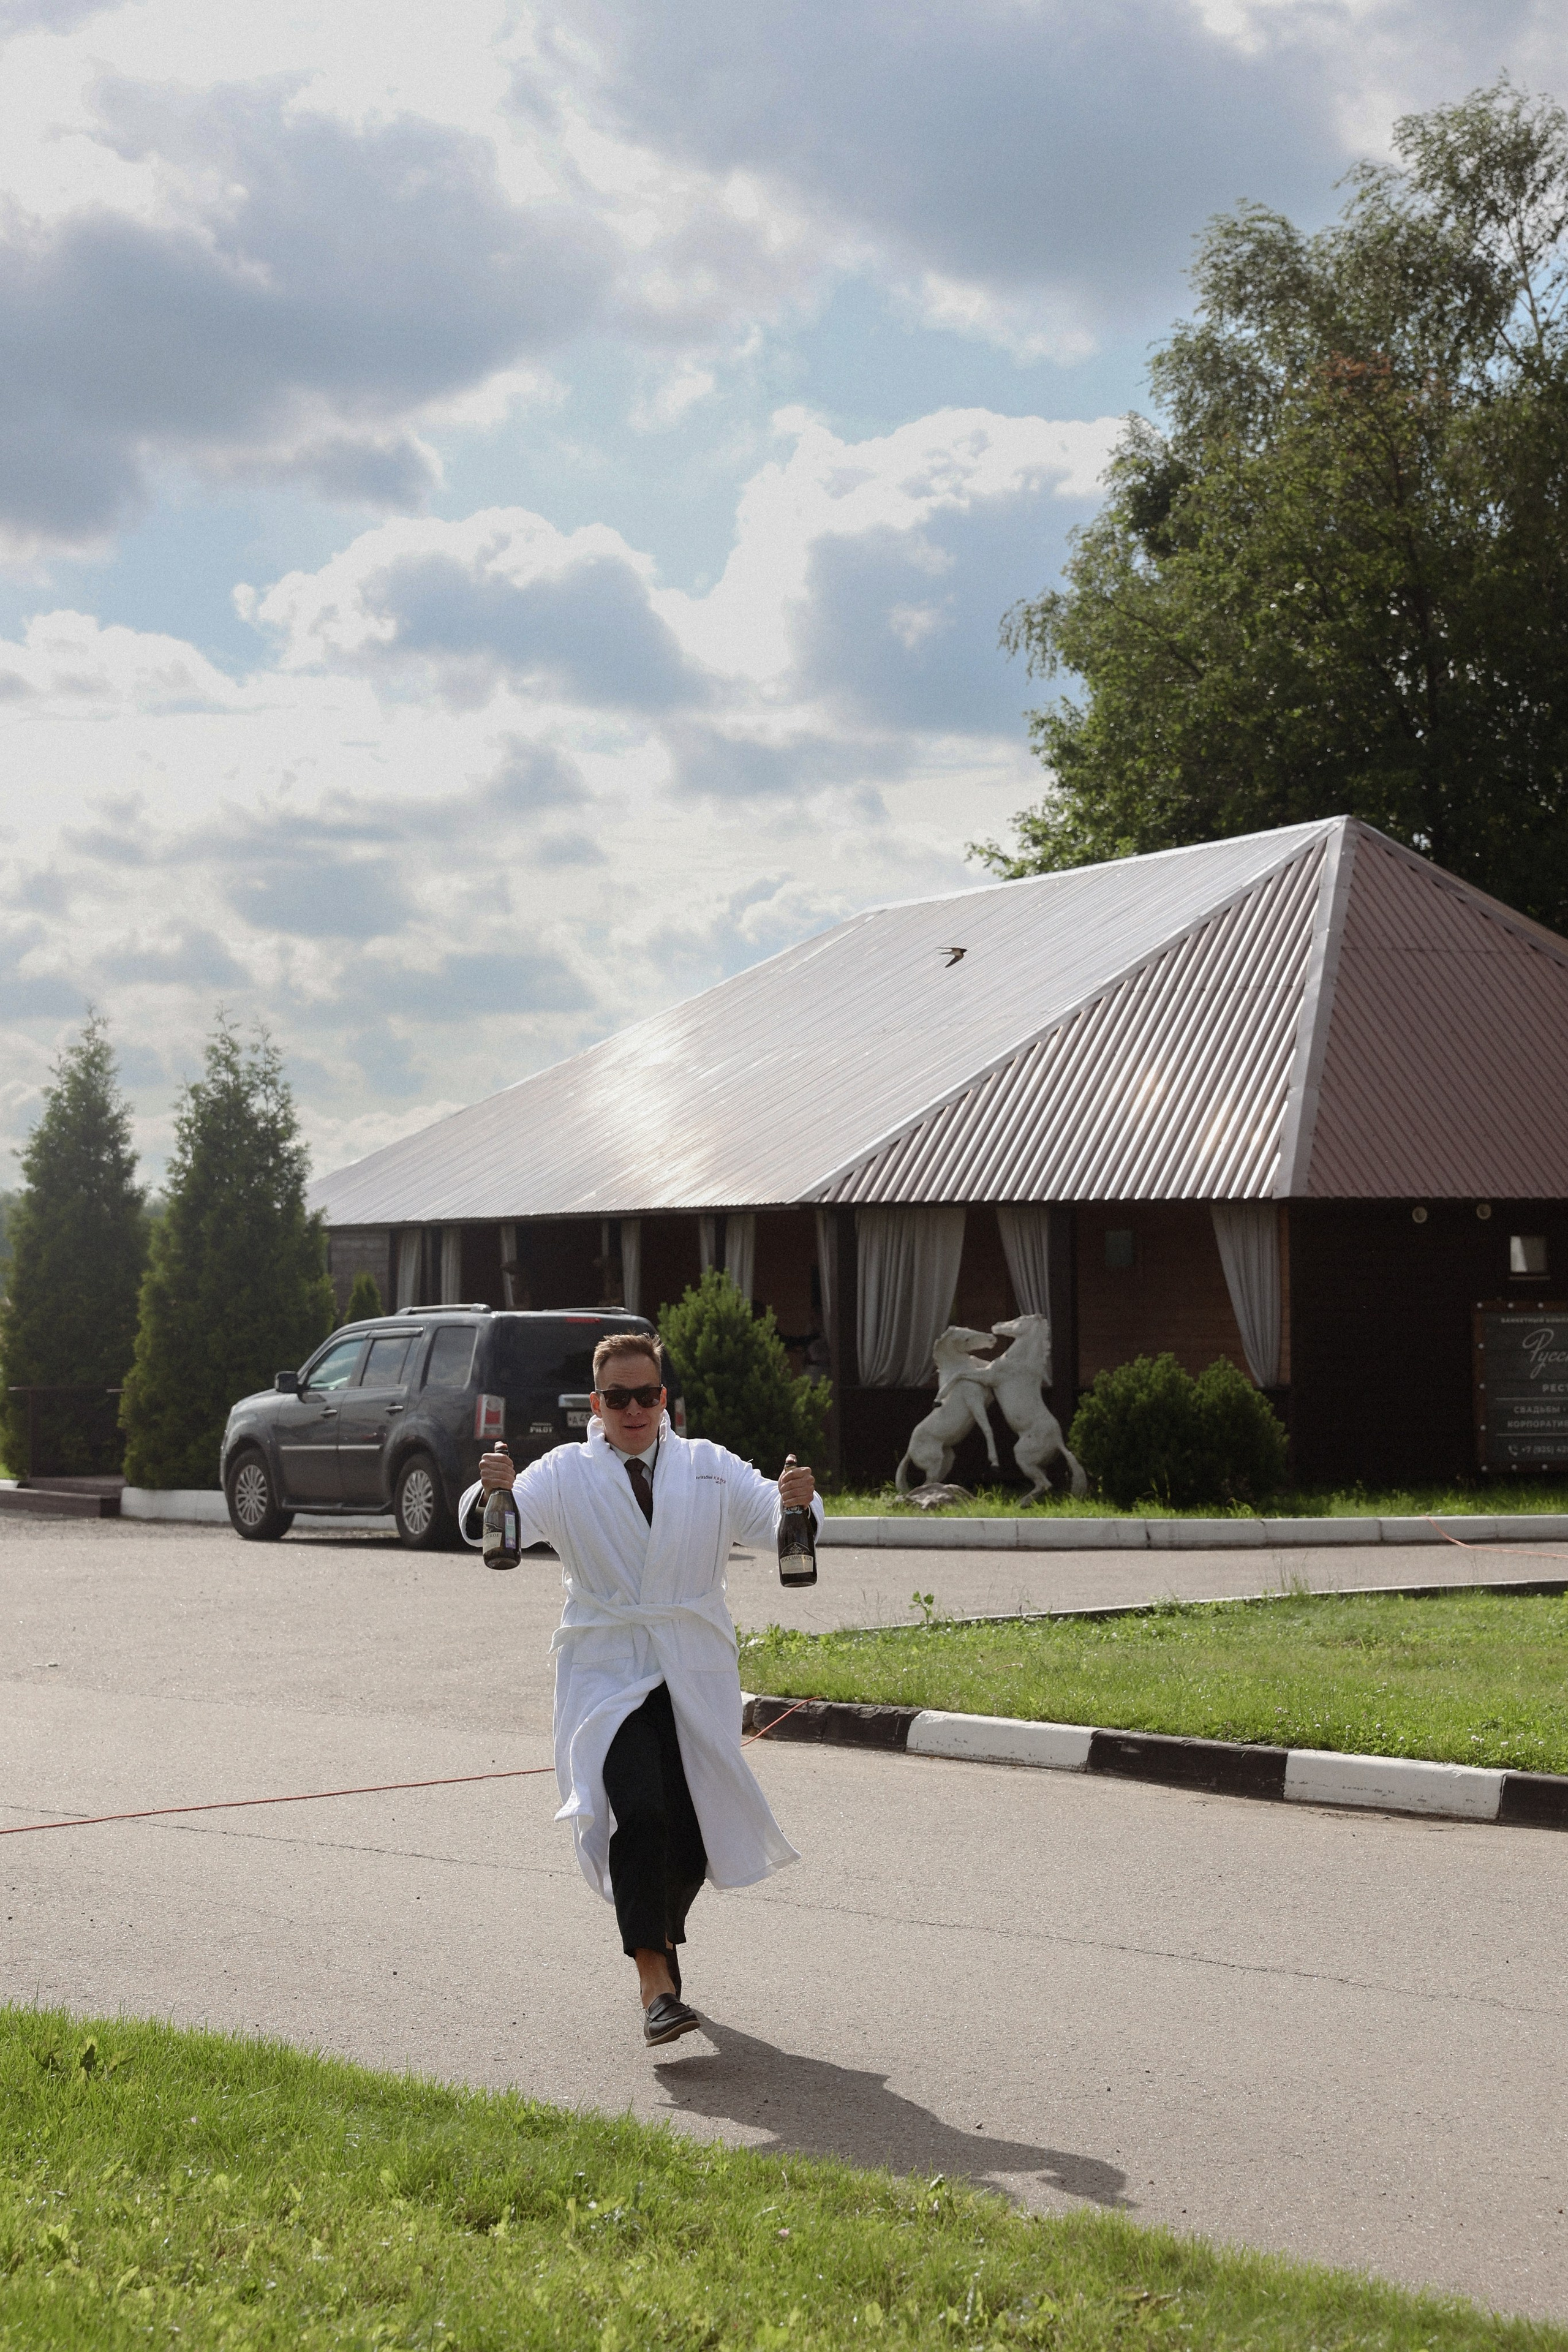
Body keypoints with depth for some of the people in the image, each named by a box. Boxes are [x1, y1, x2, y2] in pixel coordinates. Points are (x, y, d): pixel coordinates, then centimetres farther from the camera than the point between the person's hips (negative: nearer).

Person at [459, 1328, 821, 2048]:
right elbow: (491, 1528, -13)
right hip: (605, 1678, -2)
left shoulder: (710, 1469, 7)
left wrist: (796, 1502, -28)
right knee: (638, 1812, -23)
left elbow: (774, 1519, -4)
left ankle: (661, 1931, 37)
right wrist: (491, 1494, -36)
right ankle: (656, 1986, -22)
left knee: (692, 1839, 5)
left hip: (696, 1681, 3)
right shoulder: (565, 1476, 1)